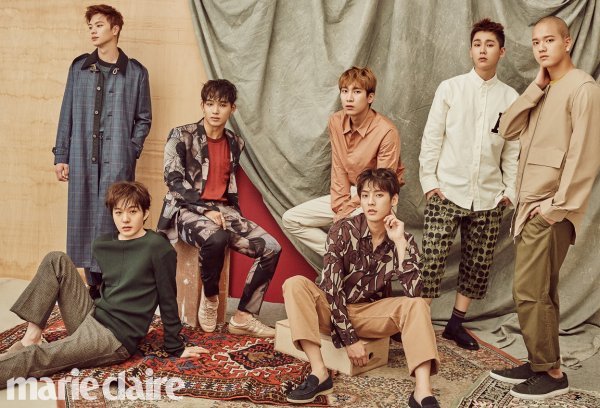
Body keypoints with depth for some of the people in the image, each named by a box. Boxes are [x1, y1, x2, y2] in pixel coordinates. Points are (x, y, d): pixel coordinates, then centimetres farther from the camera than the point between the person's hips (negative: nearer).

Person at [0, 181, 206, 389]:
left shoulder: (158, 248, -11)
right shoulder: (102, 244, 10)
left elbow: (167, 299, -8)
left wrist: (176, 348, -3)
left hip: (116, 337, -8)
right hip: (92, 317, 8)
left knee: (34, 357, -21)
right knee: (56, 260, -1)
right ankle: (31, 337, -8)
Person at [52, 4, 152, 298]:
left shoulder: (136, 72, 3)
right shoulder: (79, 68, 9)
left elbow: (143, 119, 7)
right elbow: (67, 114, 9)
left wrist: (130, 151, -4)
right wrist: (61, 156, 6)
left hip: (117, 163, -3)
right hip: (82, 160, 3)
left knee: (115, 222, -3)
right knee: (84, 221, 5)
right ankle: (94, 286, 16)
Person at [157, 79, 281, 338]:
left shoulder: (235, 144, 13)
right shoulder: (181, 136, -3)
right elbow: (174, 180, -12)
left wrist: (231, 215, 8)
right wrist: (206, 209, -20)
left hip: (223, 210, 6)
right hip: (187, 210, -6)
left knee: (271, 248, -13)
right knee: (216, 238, -39)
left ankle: (243, 317, -7)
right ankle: (210, 297, -10)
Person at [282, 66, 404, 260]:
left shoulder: (386, 131, -23)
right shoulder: (336, 122, -4)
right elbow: (339, 169, 0)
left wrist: (347, 210, -17)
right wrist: (340, 207, -11)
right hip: (348, 193, 7)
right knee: (290, 219, 0)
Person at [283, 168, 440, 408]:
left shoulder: (403, 240, -8)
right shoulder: (343, 231, -15)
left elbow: (412, 293, -21)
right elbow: (332, 288, -19)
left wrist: (400, 244, -26)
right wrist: (349, 338, -22)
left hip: (370, 313, 1)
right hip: (332, 309, -1)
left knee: (417, 306, -25)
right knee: (295, 284, -29)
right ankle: (319, 373, -33)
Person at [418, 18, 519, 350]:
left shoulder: (511, 97, 5)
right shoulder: (450, 88, 0)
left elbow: (513, 148, 8)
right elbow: (432, 137, 1)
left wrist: (510, 190, 4)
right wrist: (429, 180, -3)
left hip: (488, 197, 3)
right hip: (447, 192, -2)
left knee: (478, 263, 7)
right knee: (431, 258, -6)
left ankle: (456, 323, 21)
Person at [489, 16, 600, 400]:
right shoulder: (544, 90, 17)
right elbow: (507, 129, 9)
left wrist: (557, 206, -18)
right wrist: (536, 87, 2)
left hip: (550, 208, -9)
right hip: (530, 204, 9)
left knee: (529, 291, -7)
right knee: (540, 291, 12)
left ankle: (552, 373, 5)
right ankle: (540, 364, 21)